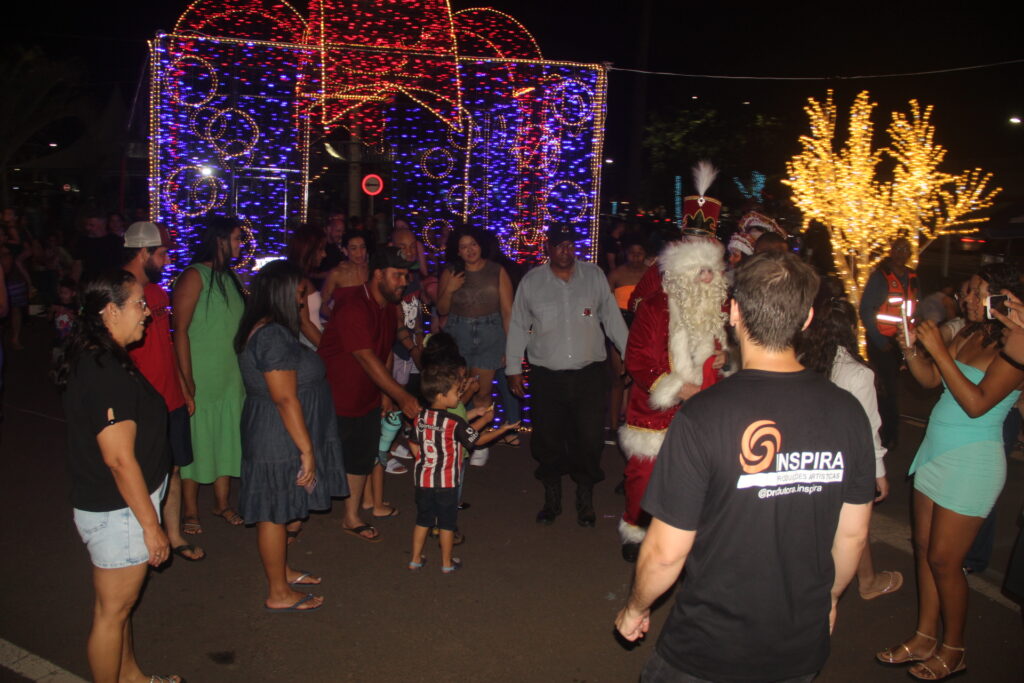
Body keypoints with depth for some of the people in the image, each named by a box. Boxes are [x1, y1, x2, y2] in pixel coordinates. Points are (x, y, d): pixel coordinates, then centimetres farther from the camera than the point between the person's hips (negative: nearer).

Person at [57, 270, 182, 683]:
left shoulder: (96, 360, 6)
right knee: (113, 610, 8)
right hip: (118, 512, -10)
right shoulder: (106, 373, -26)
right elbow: (120, 460, -26)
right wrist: (151, 524, -19)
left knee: (119, 601, 25)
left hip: (112, 506, 10)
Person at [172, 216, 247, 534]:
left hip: (231, 377, 7)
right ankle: (190, 510, 17)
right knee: (196, 440, 3)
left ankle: (222, 503, 28)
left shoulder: (230, 277, 11)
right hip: (201, 379, -7)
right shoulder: (194, 277, -12)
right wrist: (187, 381, -19)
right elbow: (181, 330, -16)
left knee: (228, 439, 14)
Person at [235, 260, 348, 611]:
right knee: (275, 513, 3)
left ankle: (281, 571, 39)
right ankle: (279, 593, 17)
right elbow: (285, 399, -25)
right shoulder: (272, 335, -24)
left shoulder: (270, 329, 9)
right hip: (280, 441, -10)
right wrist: (306, 450, -23)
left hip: (276, 438, 10)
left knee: (280, 511, 22)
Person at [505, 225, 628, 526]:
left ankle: (585, 499, 22)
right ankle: (551, 498, 27)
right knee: (548, 440, 7)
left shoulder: (594, 276, 4)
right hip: (547, 376, 0)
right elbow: (518, 327, 9)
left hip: (589, 374, 0)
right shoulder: (531, 281, 2)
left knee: (589, 439, 2)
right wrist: (513, 368, 9)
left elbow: (612, 318, 10)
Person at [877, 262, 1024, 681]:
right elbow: (930, 380, 11)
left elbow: (977, 403, -25)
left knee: (943, 560, 1)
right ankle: (924, 638, 27)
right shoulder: (969, 335, 7)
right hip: (936, 451, 7)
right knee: (923, 549, 13)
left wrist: (939, 350, -23)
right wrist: (911, 350, -6)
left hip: (972, 461, -7)